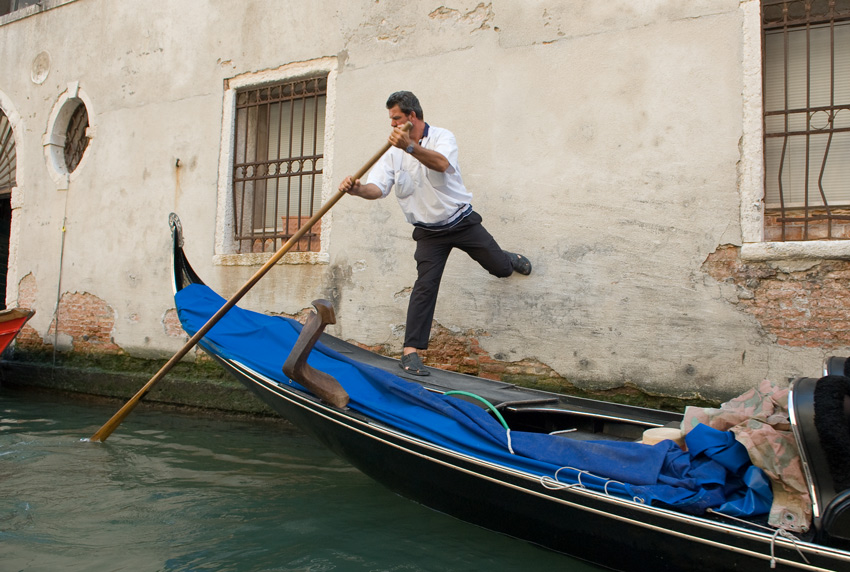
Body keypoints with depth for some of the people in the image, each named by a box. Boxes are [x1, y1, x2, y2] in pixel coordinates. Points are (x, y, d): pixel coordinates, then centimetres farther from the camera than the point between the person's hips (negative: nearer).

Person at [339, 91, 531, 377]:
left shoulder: (442, 137, -11)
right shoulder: (392, 152, -1)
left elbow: (441, 163, -34)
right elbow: (377, 188, -13)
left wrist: (410, 147, -52)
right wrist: (357, 189, -37)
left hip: (463, 221, 0)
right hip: (429, 232, 1)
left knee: (500, 267, 7)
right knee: (426, 284, -13)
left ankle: (510, 259, 48)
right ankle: (410, 351, -11)